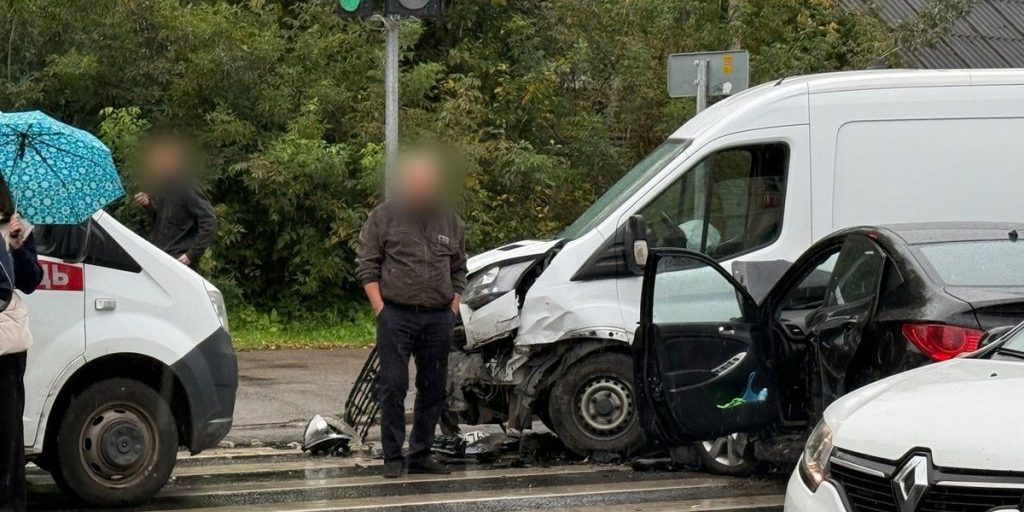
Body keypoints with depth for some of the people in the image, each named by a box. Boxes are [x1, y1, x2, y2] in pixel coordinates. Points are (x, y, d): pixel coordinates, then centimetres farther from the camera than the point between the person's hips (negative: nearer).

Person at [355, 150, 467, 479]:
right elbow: (366, 266, 2)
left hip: (439, 318, 4)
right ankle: (393, 458, -1)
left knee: (434, 389, 7)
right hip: (397, 314, -4)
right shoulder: (384, 217, 2)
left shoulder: (449, 222, 13)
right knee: (393, 387, -6)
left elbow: (459, 270, 22)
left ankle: (421, 455, 16)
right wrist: (380, 308, -7)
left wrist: (454, 305, 9)